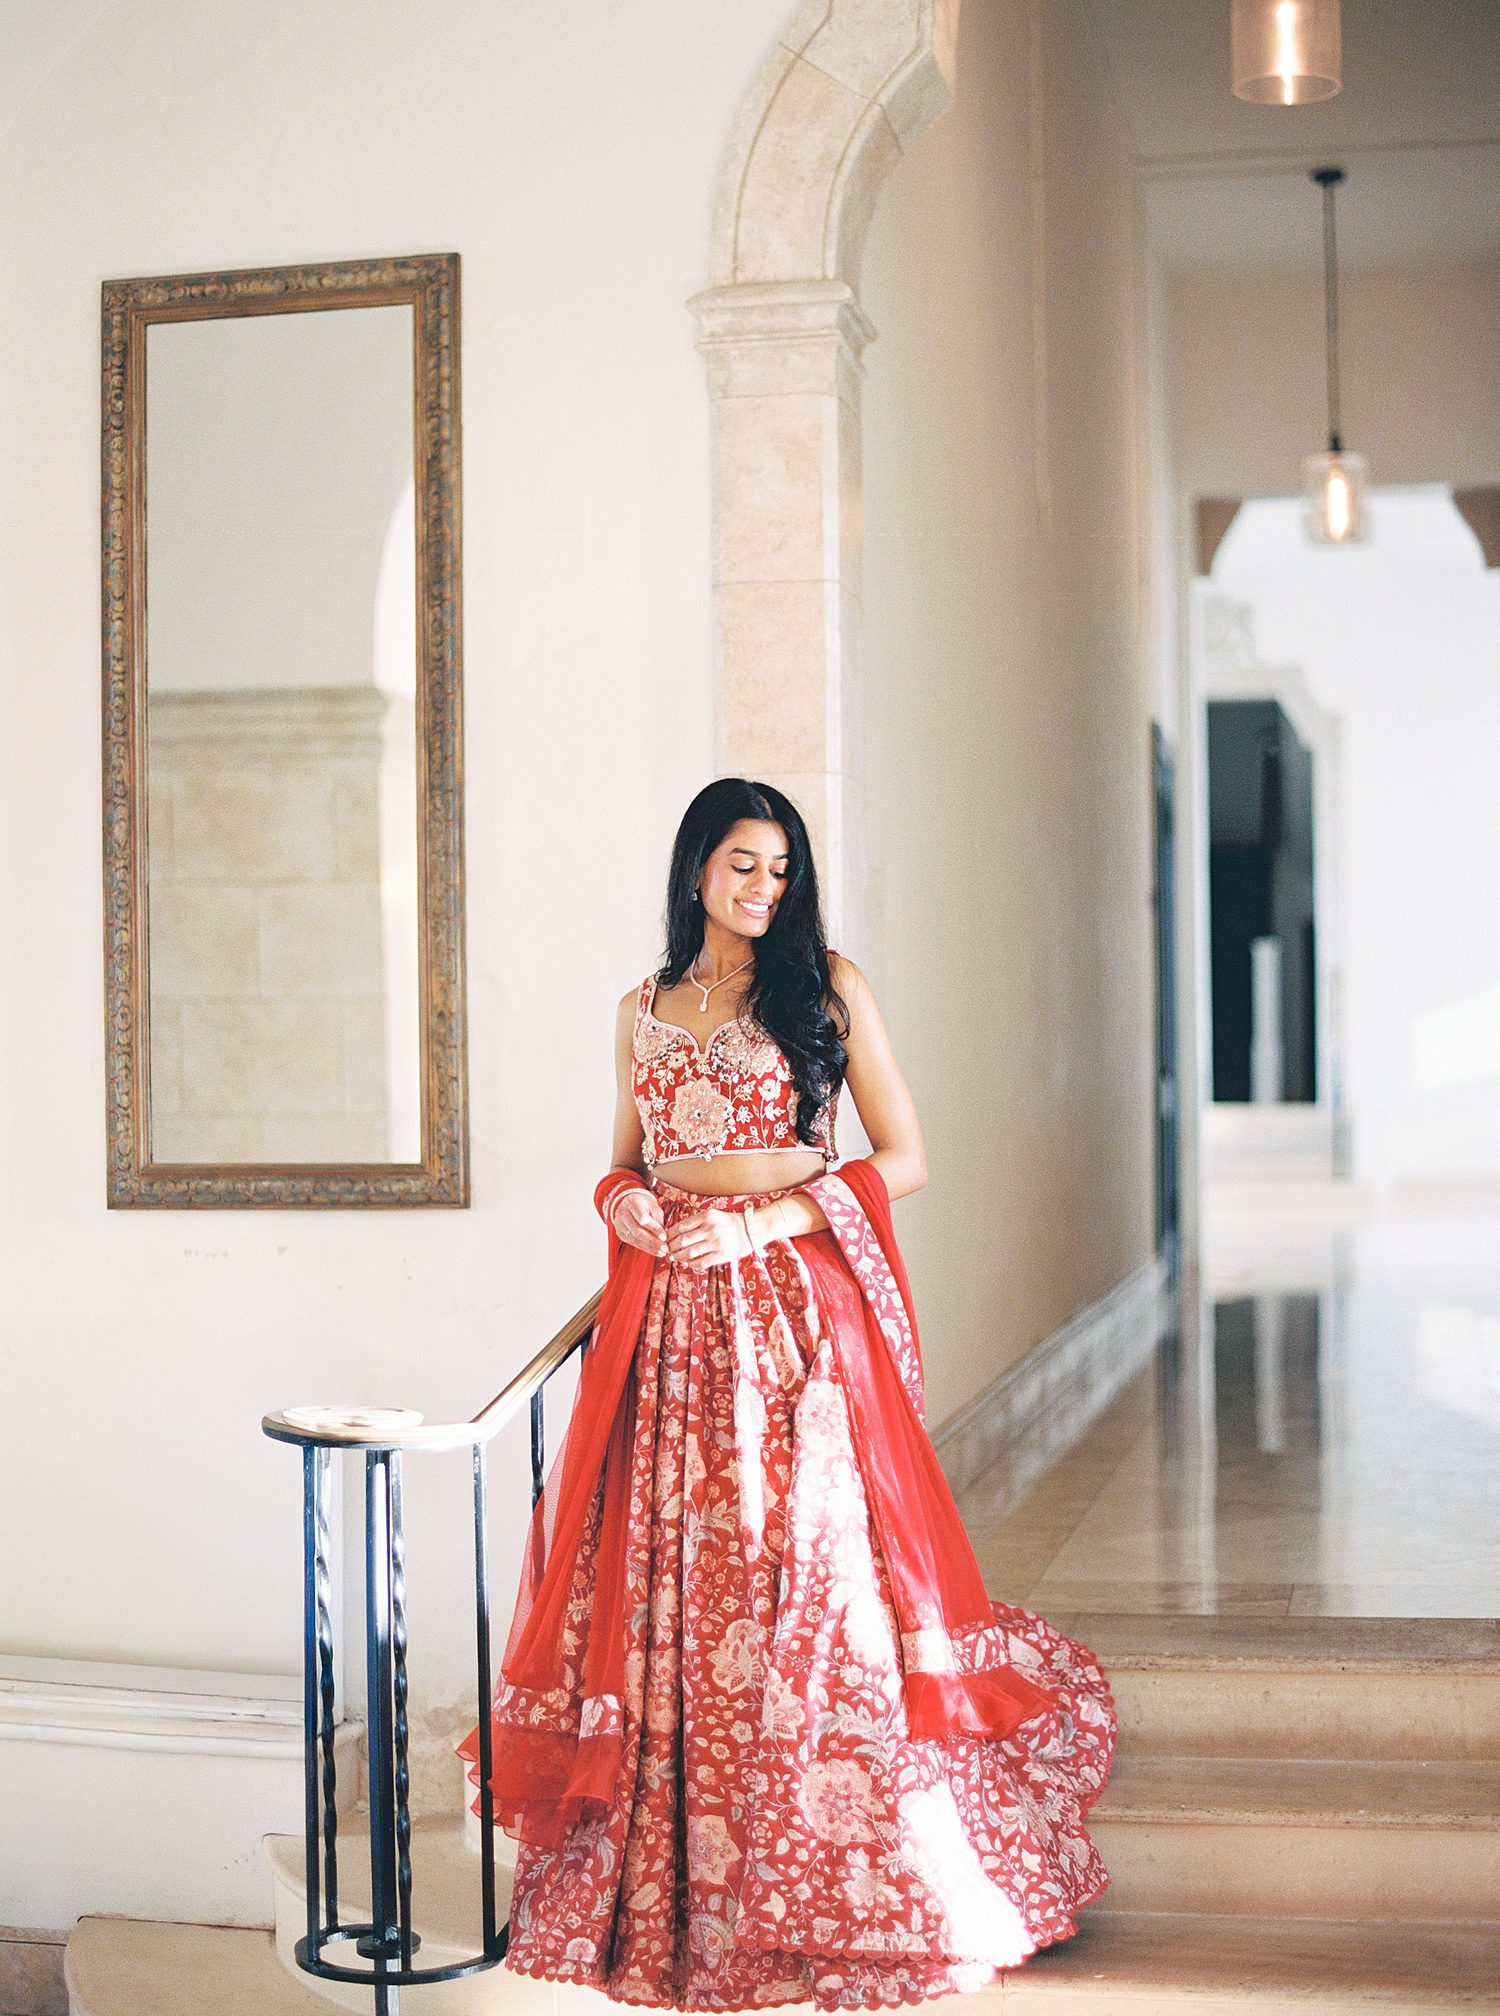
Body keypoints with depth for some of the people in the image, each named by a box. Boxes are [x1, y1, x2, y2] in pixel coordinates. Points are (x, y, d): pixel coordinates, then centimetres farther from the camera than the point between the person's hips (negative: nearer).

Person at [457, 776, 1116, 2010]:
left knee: (804, 1577, -6)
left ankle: (832, 1894, 4)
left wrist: (759, 1221, -10)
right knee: (664, 1581, 1)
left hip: (792, 1315, -4)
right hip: (669, 1317, 4)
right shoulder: (647, 1011, 15)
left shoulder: (827, 984, 3)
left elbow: (904, 1159, -1)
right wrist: (625, 1205, -1)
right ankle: (667, 1889, 11)